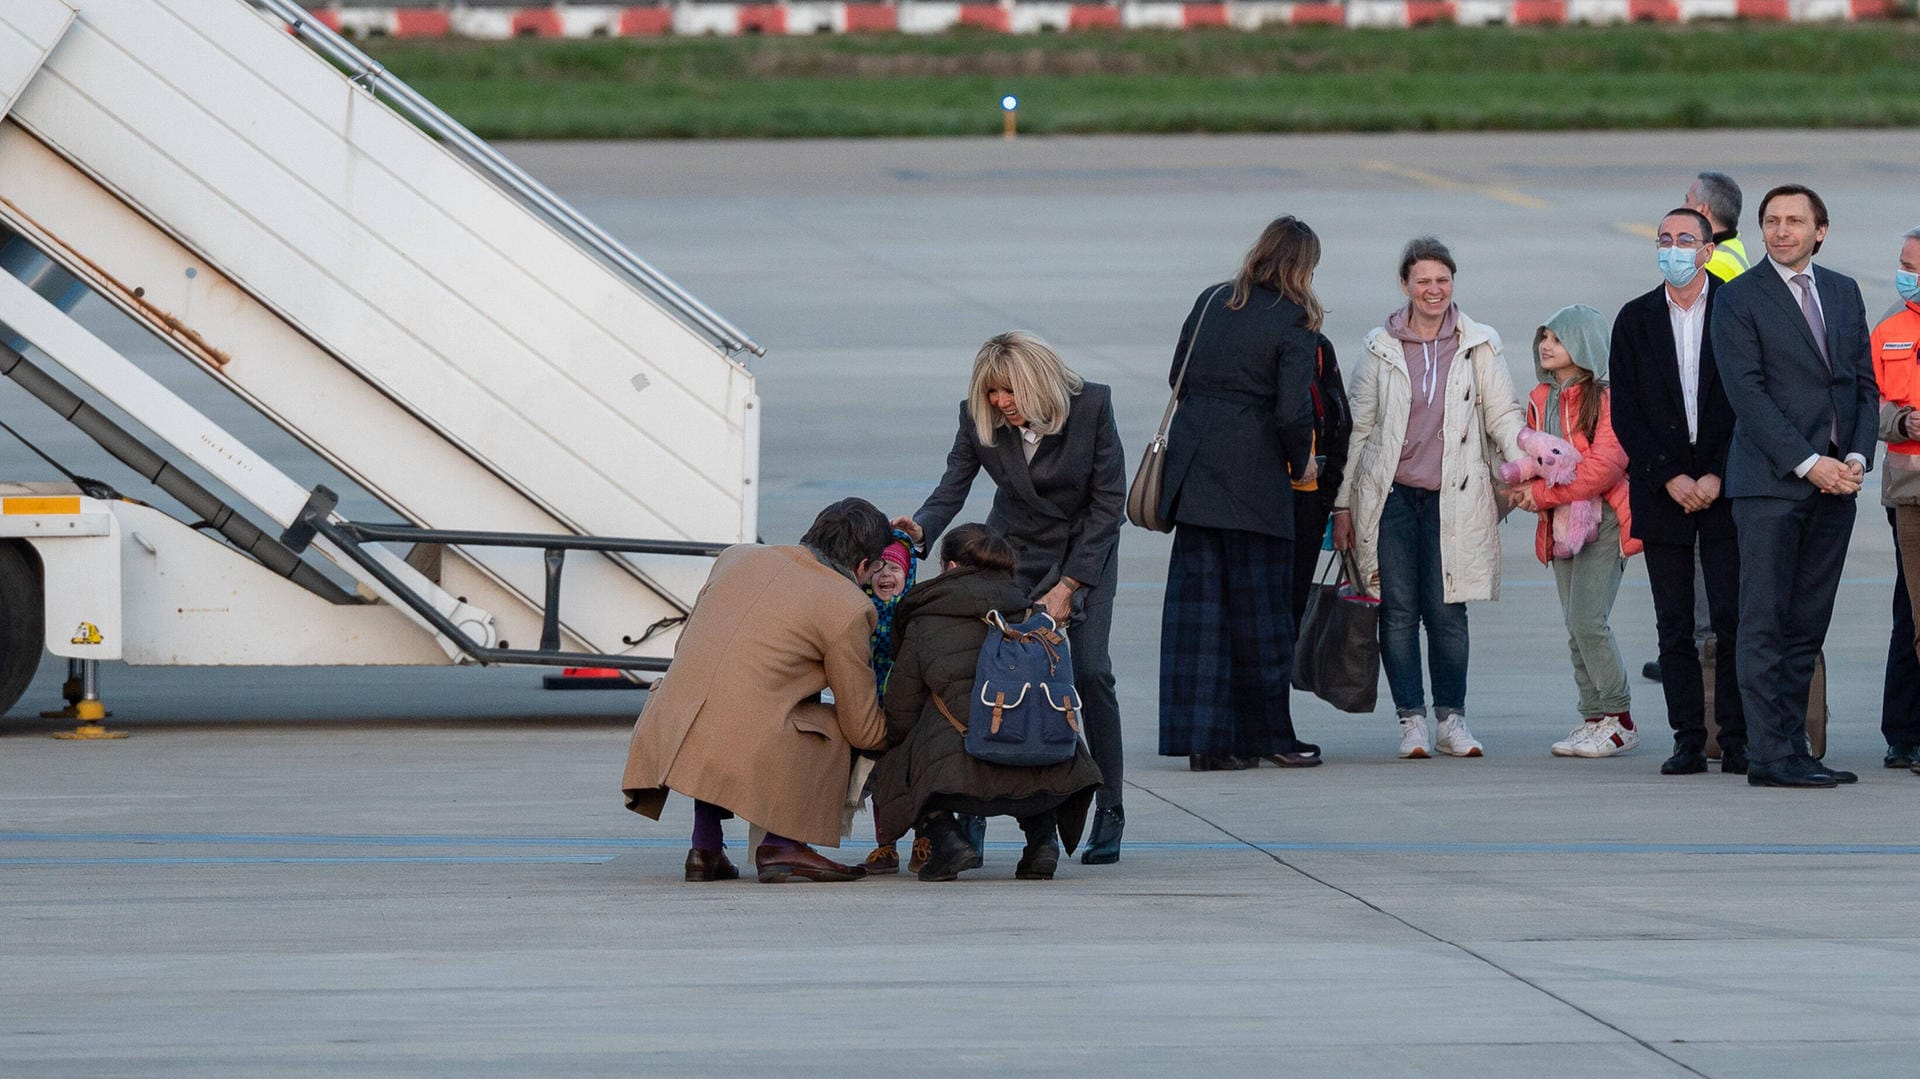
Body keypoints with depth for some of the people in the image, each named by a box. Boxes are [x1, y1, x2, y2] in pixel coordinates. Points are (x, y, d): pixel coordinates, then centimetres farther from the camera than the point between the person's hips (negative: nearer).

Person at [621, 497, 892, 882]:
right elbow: (865, 731, 9)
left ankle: (705, 847, 26)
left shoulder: (738, 557, 18)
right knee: (835, 725, 16)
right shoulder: (849, 608, 3)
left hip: (662, 744, 6)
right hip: (744, 756, -6)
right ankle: (782, 844, 6)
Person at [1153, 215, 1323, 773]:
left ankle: (1201, 738, 3)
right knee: (1259, 603, 6)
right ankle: (1267, 734, 14)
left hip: (1192, 468, 5)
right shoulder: (1293, 323, -8)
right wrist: (1302, 461, 4)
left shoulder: (1211, 302, 8)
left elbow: (1178, 377, 13)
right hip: (1252, 476, -5)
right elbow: (1292, 411, -14)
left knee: (1198, 597, 5)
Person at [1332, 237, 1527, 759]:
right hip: (1390, 495, 1)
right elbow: (1358, 426, 11)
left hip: (1451, 497, -1)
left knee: (1446, 609, -2)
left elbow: (1503, 415, 7)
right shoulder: (1381, 348, 7)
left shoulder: (1479, 345, 6)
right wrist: (1343, 503, 9)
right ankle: (1411, 719, 4)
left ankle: (1451, 717, 8)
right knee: (1397, 609, -2)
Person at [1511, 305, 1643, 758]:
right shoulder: (1541, 400, 14)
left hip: (1602, 520, -8)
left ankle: (1619, 720, -5)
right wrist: (1525, 490, -2)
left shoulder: (1605, 398, -10)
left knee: (1587, 619, -14)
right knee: (1576, 627, 7)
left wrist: (1544, 494, -18)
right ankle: (1594, 719, 13)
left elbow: (1604, 465, -18)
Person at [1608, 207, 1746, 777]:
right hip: (1662, 492, 2)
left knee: (1732, 618, -6)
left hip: (1725, 489, -2)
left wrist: (1718, 477, -9)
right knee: (1674, 625, 2)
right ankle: (1689, 743, 5)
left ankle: (1737, 741, -2)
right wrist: (1670, 478, -6)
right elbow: (1625, 414, 4)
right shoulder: (1636, 320, 8)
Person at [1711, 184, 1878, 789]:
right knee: (1766, 625, -6)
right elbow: (1747, 392, -9)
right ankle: (1769, 756, -7)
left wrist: (1857, 456, -1)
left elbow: (1864, 384, 15)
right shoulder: (1738, 300, -2)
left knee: (1807, 626, 5)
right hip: (1771, 483, -5)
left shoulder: (1844, 293, 15)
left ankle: (1793, 749, 7)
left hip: (1835, 484, 5)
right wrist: (1808, 463, -14)